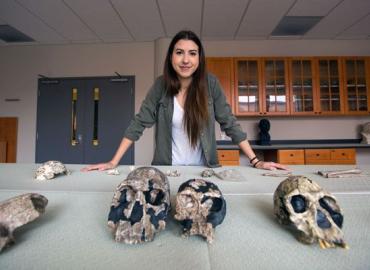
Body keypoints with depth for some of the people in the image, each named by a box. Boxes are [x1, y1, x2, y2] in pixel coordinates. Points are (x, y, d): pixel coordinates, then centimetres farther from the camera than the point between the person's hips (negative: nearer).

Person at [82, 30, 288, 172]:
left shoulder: (210, 83, -9)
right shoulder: (161, 85, -9)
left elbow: (229, 123, -6)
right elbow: (139, 123, -7)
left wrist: (255, 161, -10)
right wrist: (113, 163, -11)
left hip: (203, 169, 0)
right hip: (167, 169, 0)